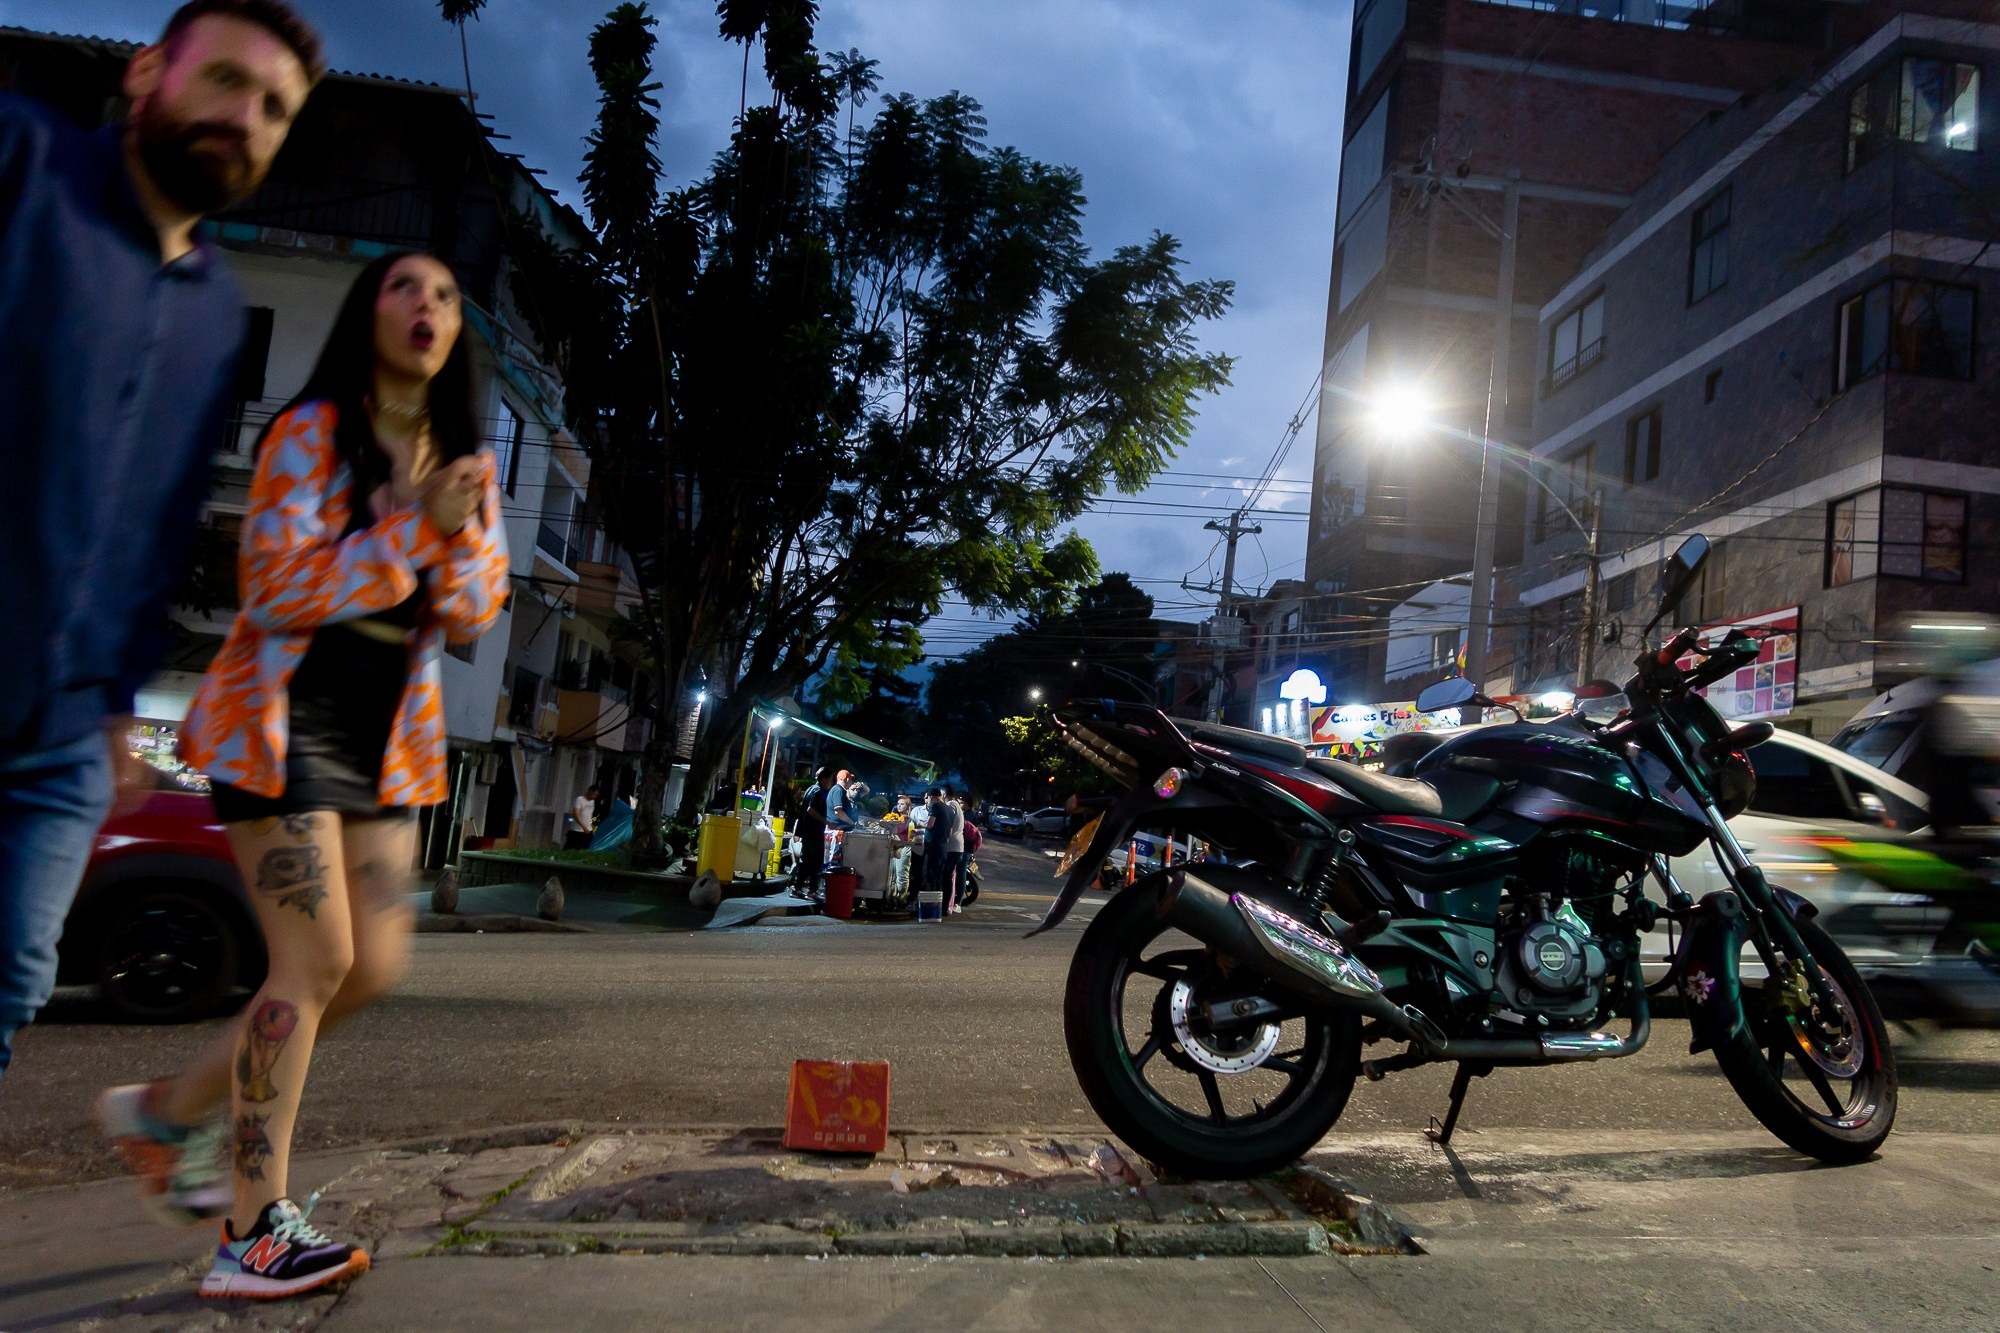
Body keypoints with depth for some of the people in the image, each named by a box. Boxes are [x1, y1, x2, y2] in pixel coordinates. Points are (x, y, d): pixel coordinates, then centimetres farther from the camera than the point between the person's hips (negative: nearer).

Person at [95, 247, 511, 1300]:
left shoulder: (467, 464, 12)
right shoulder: (312, 430, -5)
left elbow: (474, 614, 5)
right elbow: (278, 588, -15)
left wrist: (456, 531, -13)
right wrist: (411, 524, -16)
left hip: (388, 734, 7)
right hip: (287, 713, -7)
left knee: (376, 965, 3)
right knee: (316, 959, -11)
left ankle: (167, 1110, 23)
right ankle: (254, 1236, 0)